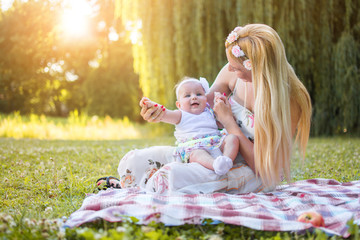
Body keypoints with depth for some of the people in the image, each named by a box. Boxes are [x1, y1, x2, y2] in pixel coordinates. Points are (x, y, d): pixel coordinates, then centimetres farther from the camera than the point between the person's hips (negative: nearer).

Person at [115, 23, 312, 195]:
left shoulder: (289, 101, -26)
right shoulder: (232, 73, -11)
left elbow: (263, 167, -23)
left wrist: (228, 122, -23)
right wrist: (162, 113, -13)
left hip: (254, 174, -6)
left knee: (172, 176, -31)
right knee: (134, 160, -8)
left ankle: (150, 185, 1)